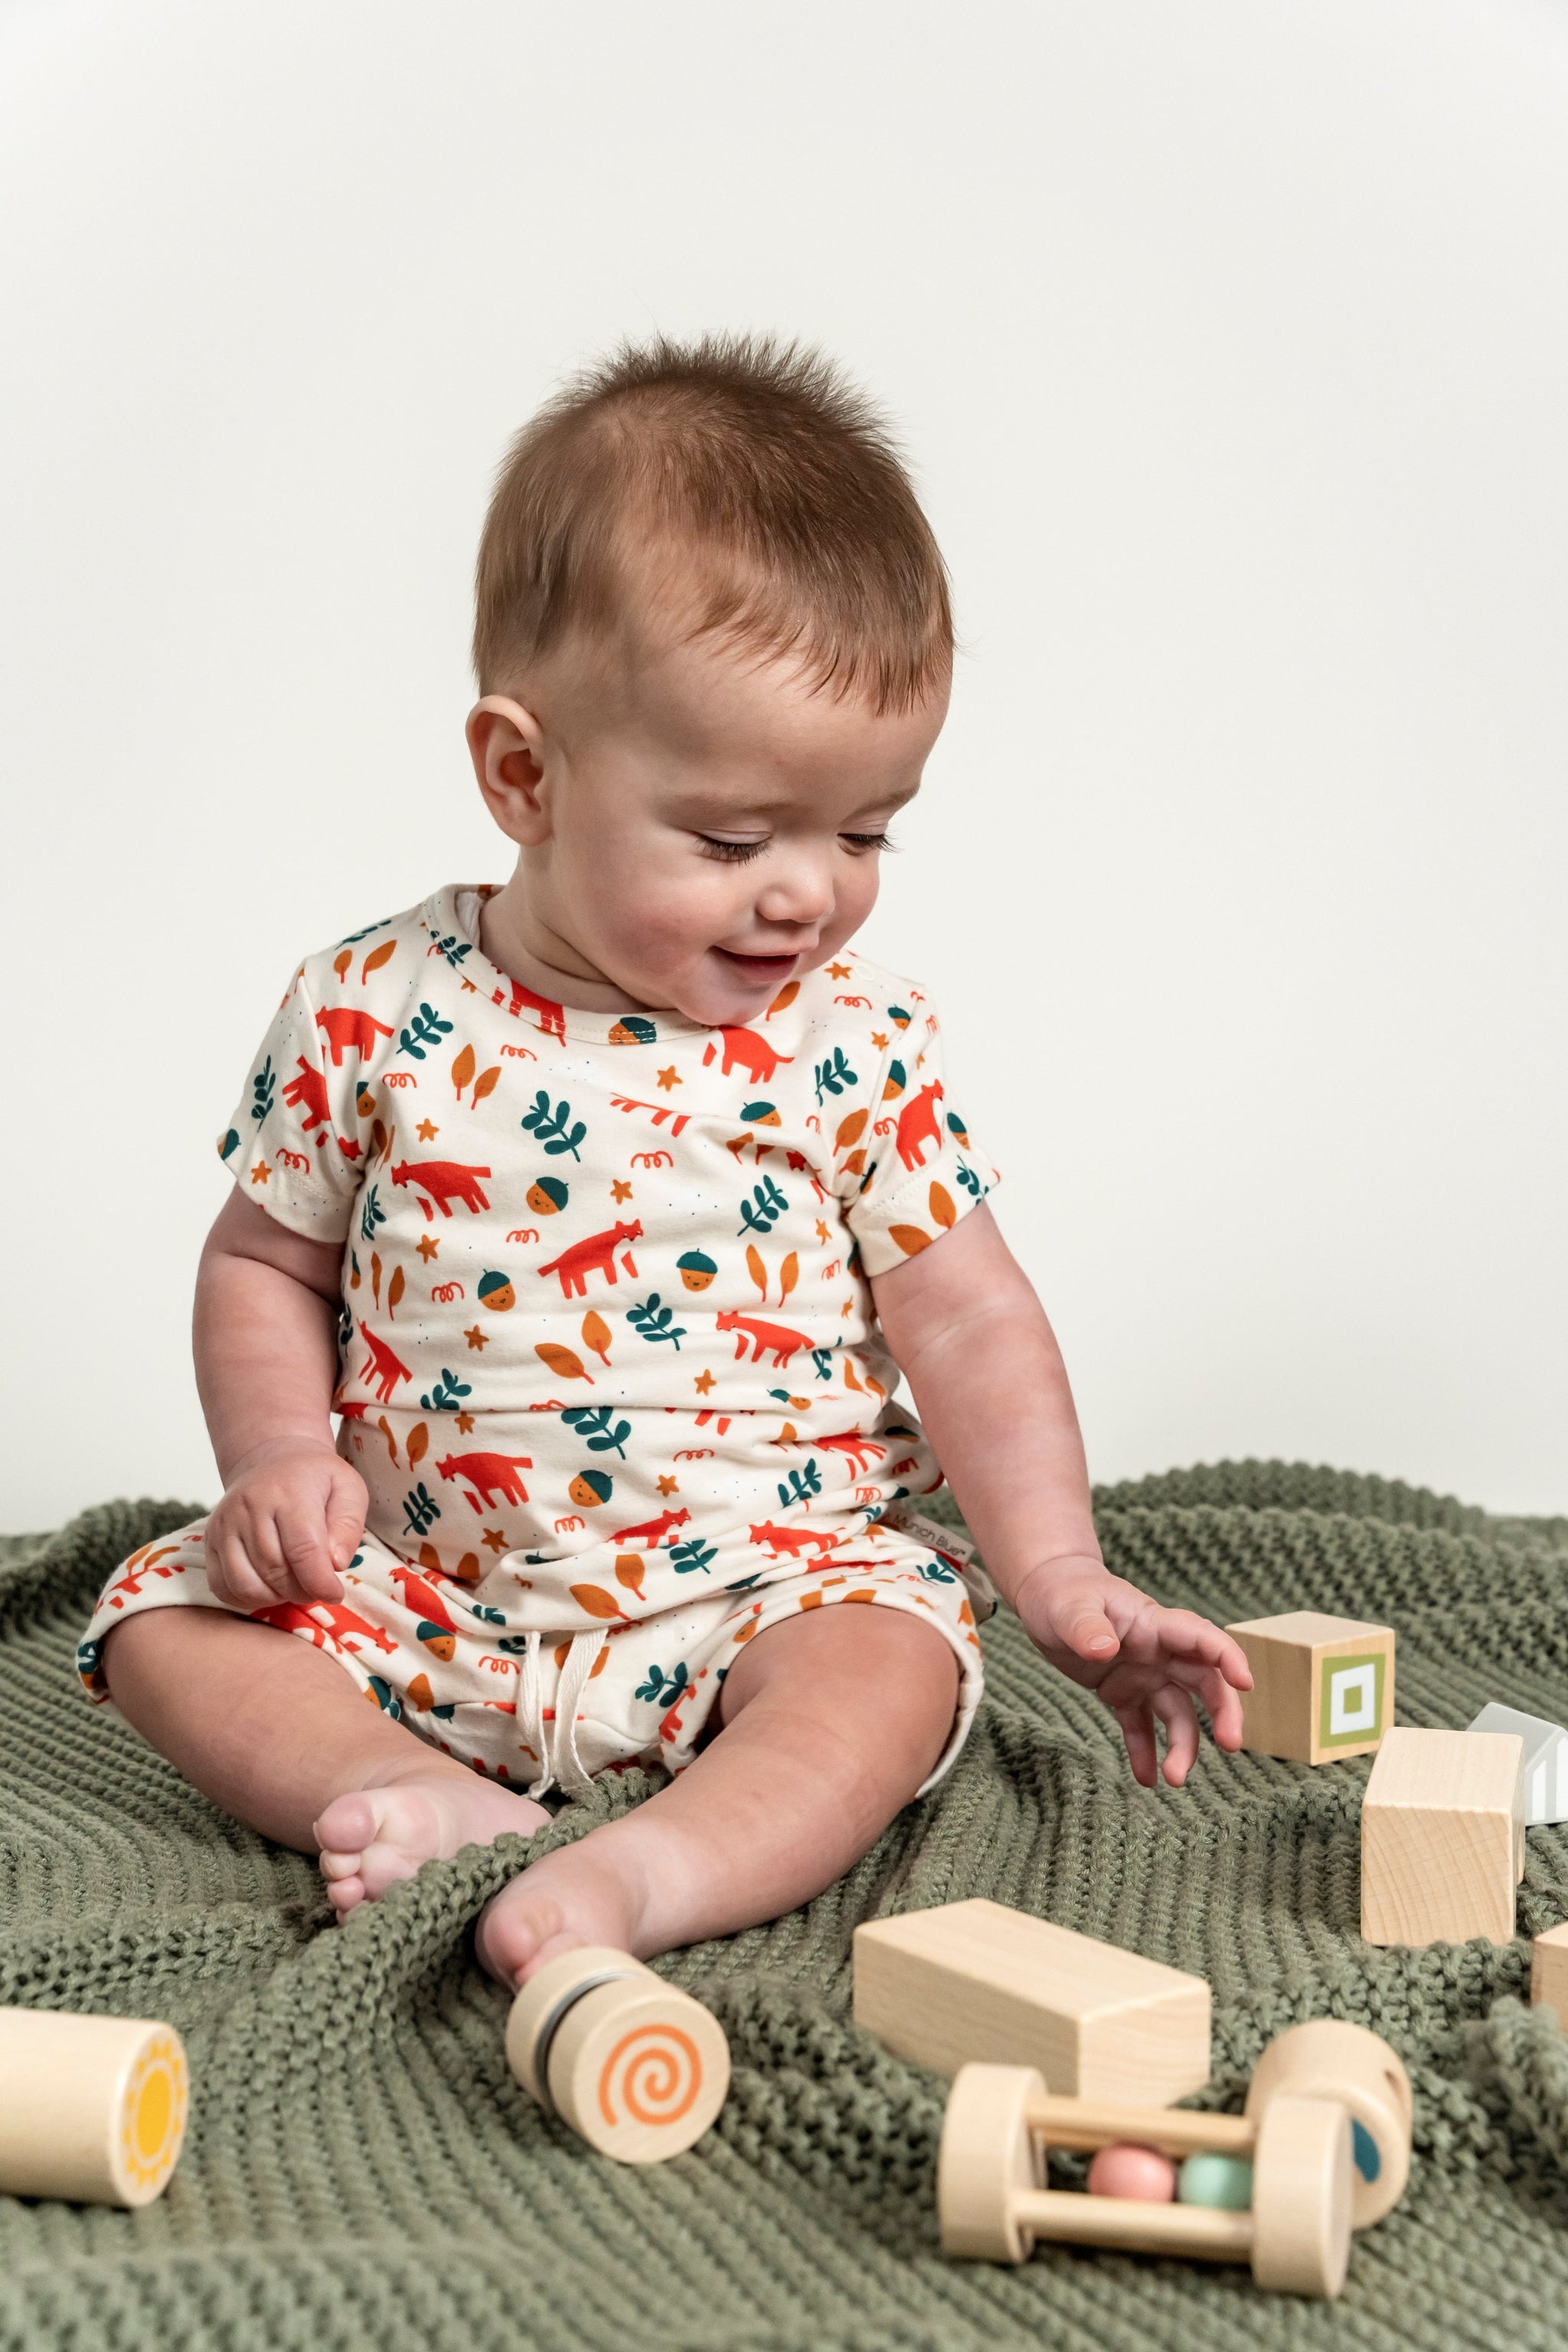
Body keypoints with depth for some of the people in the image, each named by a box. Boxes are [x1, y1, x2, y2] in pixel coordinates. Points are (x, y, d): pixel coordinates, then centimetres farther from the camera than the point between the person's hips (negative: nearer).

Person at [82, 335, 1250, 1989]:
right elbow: (265, 1264, 7)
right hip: (423, 1593, 2)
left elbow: (968, 1323, -1)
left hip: (761, 1583, -1)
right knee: (167, 1617, -13)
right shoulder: (374, 1014, -6)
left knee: (894, 1656, -28)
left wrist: (1060, 1581, -10)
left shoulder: (857, 1046, -5)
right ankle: (434, 1805, -29)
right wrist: (280, 1459, -11)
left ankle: (650, 1874, -44)